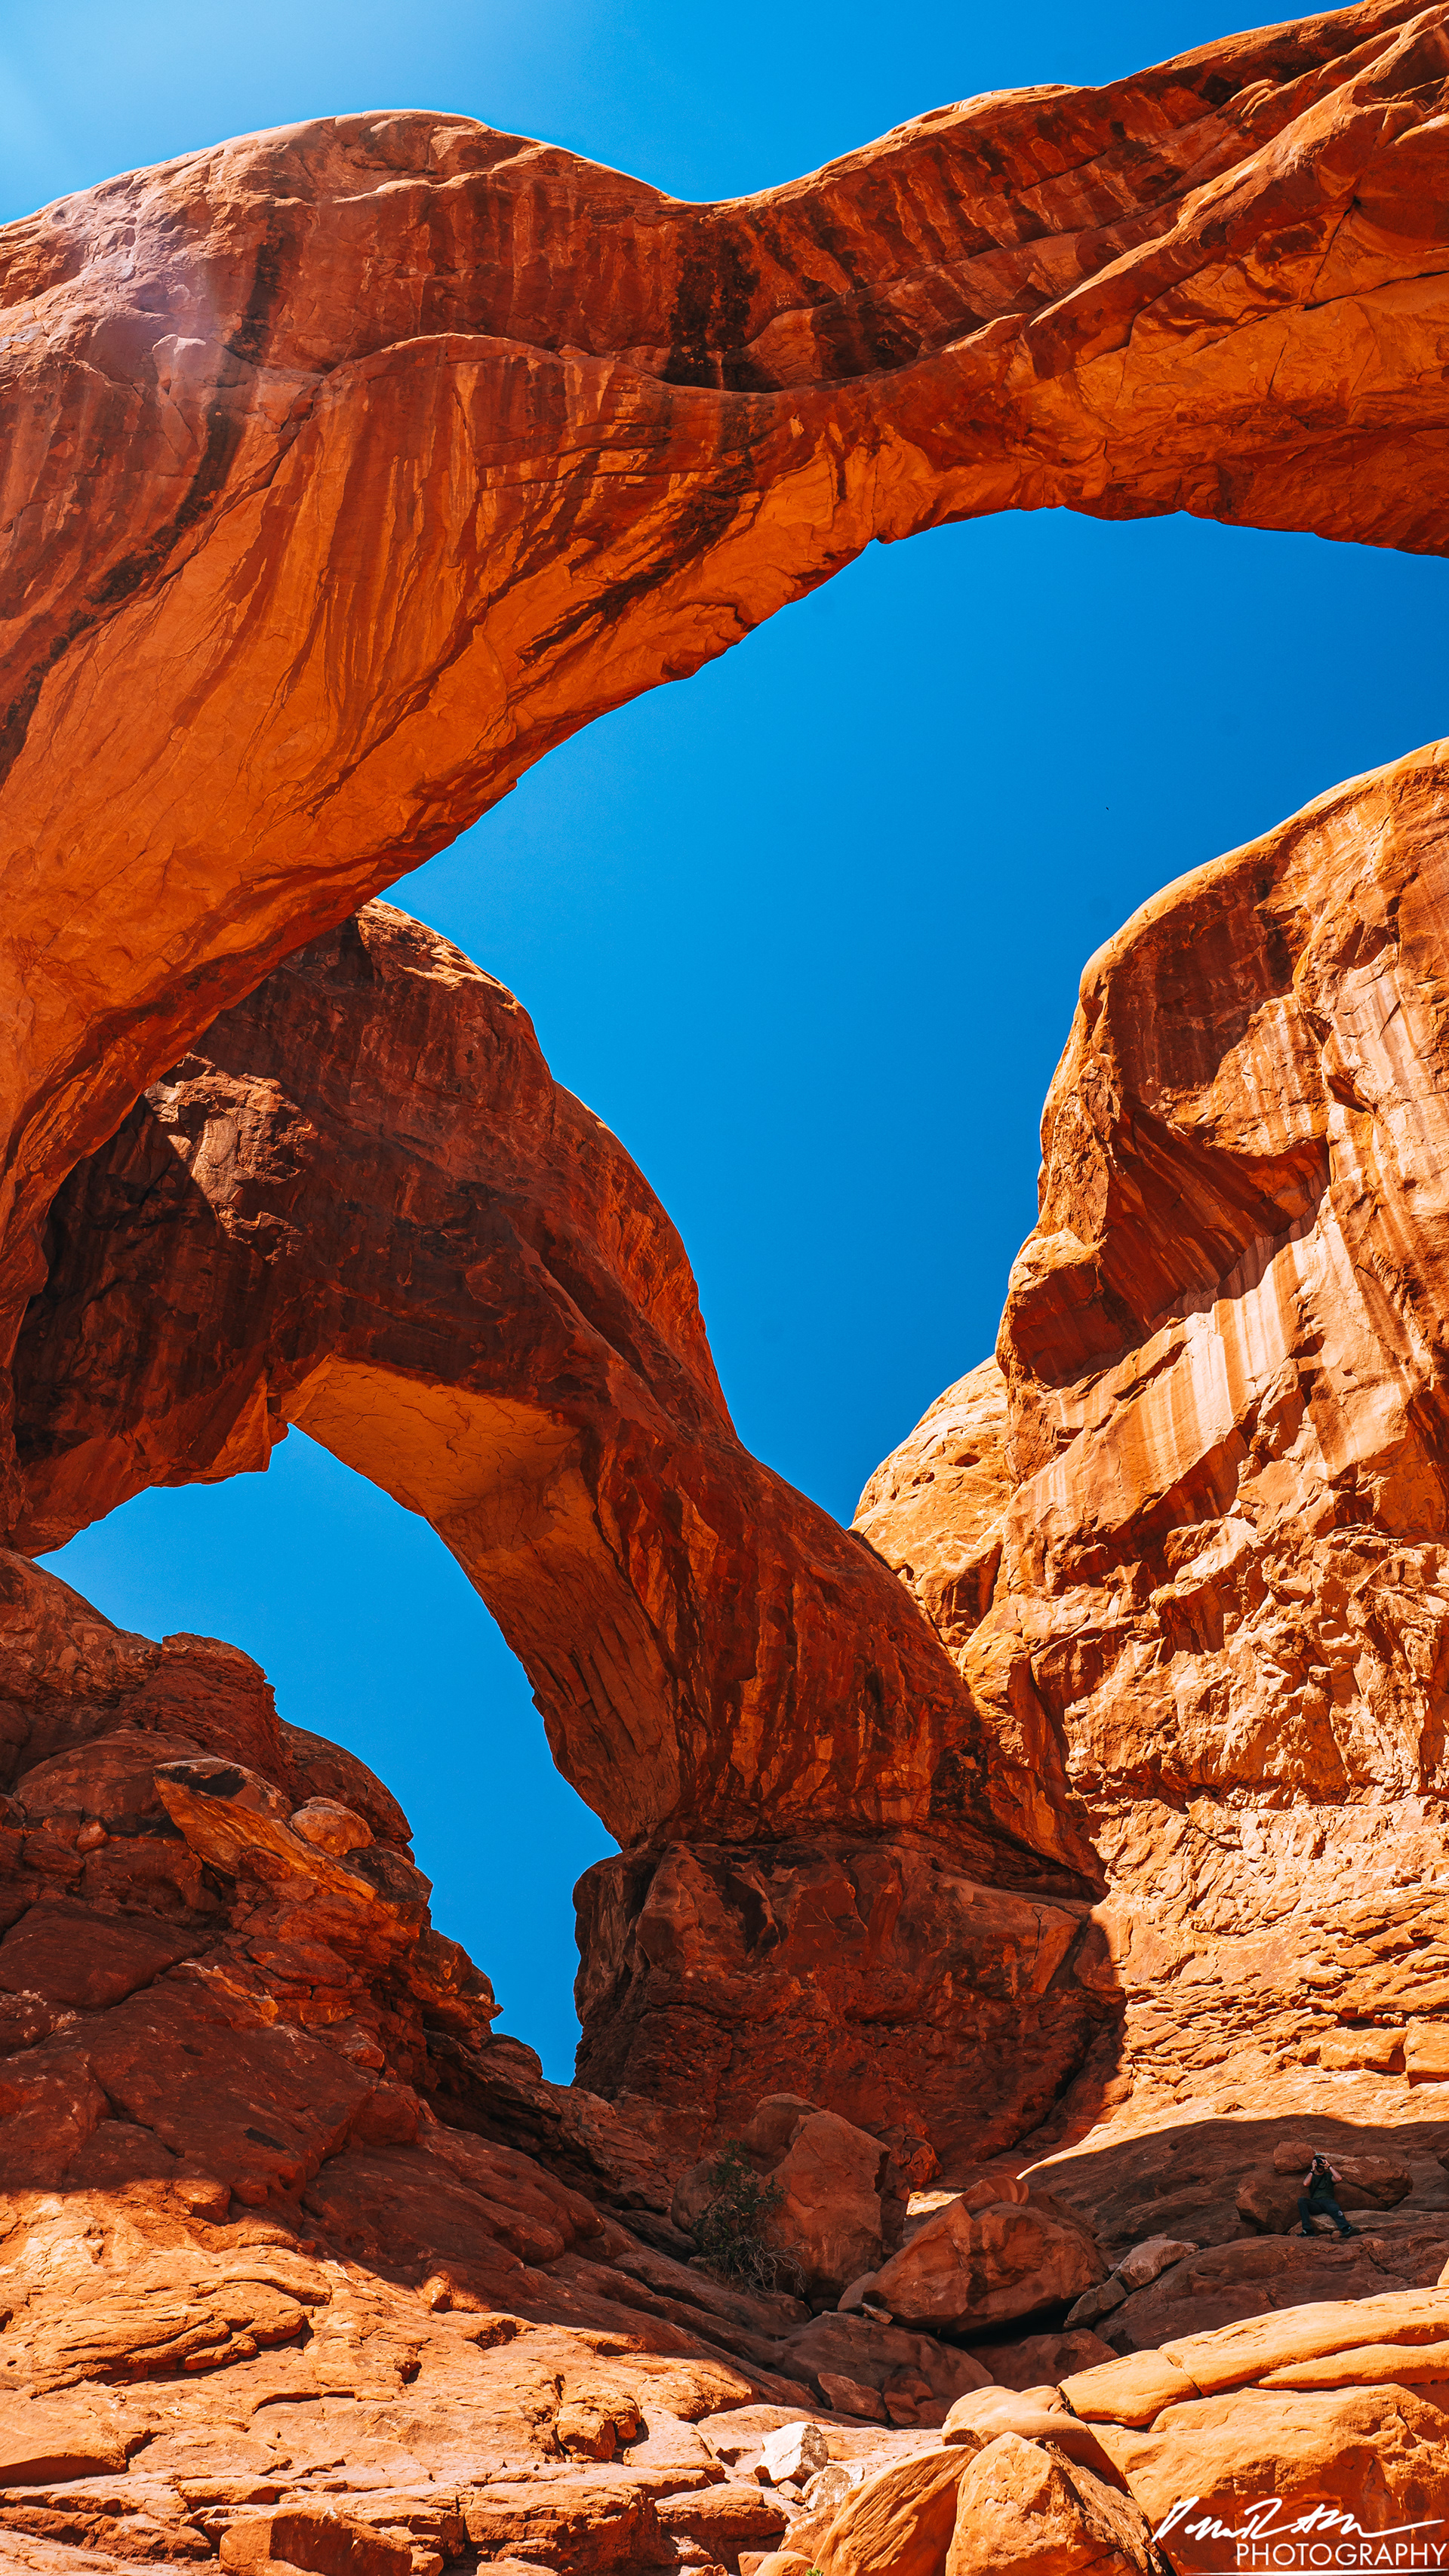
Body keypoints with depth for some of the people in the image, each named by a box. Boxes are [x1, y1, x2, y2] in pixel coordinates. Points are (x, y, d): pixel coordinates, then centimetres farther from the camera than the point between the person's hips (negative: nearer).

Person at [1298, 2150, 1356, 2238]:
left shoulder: (1329, 2176, 26)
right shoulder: (1310, 2176, 26)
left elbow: (1338, 2179, 2)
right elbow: (1306, 2184, 1)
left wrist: (1329, 2167, 6)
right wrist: (1312, 2170, 5)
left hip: (1328, 2200, -1)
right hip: (1315, 2204, 1)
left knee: (1335, 2209, -38)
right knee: (1301, 2200, -32)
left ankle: (1346, 2229, -66)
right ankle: (1307, 2230, -40)